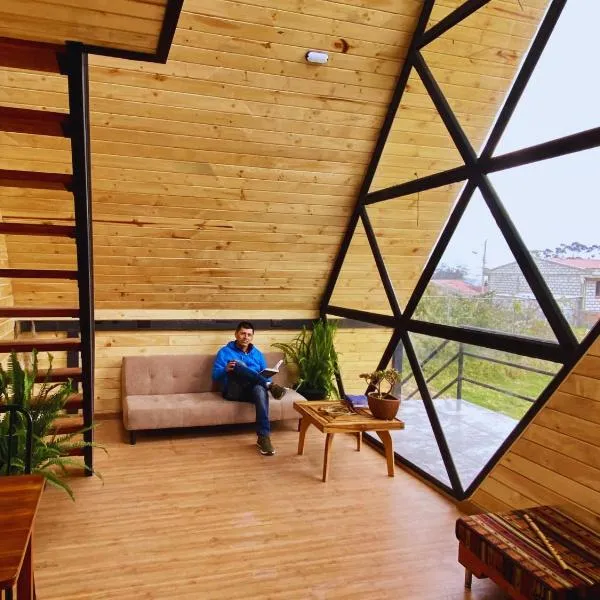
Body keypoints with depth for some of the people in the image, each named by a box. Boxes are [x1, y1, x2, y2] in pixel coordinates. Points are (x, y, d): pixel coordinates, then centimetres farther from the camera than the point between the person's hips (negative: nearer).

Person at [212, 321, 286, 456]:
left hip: (252, 390, 2)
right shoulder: (225, 352, 11)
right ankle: (270, 385, -36)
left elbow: (265, 374, 17)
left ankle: (263, 437, -43)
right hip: (232, 391, -2)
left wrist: (266, 380, -8)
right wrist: (226, 369, -21)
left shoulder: (257, 354, 22)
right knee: (238, 364, -30)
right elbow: (215, 376, 2)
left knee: (260, 389, -38)